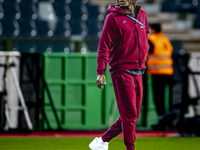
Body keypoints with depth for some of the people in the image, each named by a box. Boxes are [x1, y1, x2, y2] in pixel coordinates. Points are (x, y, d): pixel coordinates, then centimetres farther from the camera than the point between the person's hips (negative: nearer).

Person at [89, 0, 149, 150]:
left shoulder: (142, 15, 12)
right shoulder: (113, 17, -5)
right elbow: (104, 45, -8)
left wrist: (143, 60, 14)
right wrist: (100, 71, -14)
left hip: (138, 72, 7)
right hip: (122, 71, -6)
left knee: (133, 114, 9)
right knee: (129, 113, -9)